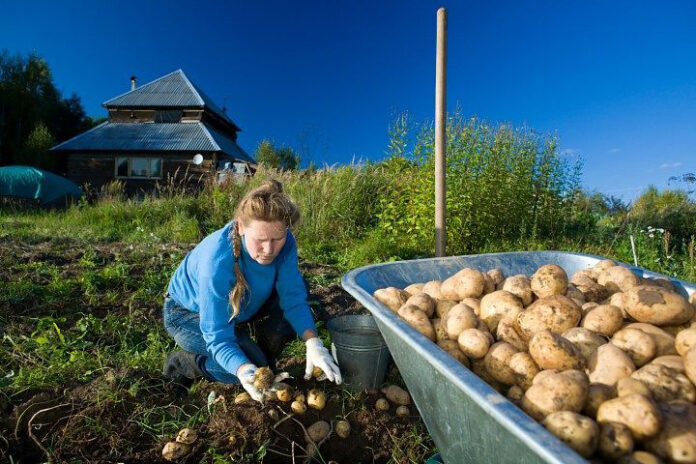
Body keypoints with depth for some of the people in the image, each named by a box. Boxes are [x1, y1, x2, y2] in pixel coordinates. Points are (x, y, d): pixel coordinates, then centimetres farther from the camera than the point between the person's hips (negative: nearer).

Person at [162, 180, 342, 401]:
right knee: (254, 365, -22)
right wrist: (245, 372, -54)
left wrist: (313, 342, -38)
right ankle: (181, 363, 4)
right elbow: (218, 337, -36)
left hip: (237, 305, 6)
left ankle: (264, 358, 7)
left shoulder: (284, 243, -26)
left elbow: (293, 296, -23)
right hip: (188, 313, -5)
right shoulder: (217, 263, -41)